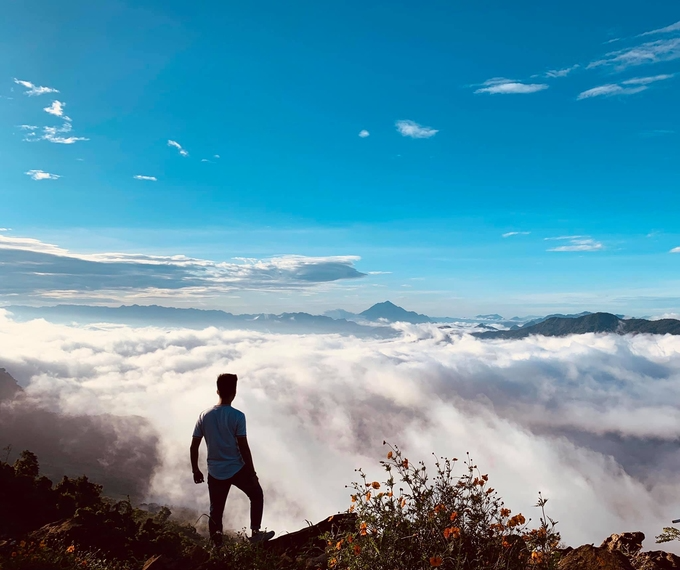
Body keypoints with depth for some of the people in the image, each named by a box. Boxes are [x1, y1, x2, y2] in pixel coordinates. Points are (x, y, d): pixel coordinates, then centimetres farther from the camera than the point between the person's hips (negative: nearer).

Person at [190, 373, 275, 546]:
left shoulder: (204, 416, -4)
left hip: (215, 473, 3)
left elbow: (194, 446, 0)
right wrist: (252, 473, -4)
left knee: (216, 511, 16)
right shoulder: (238, 416, -16)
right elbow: (243, 447, -15)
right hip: (237, 469, -3)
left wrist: (195, 470, 13)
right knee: (257, 495, 21)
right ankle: (256, 533, 21)